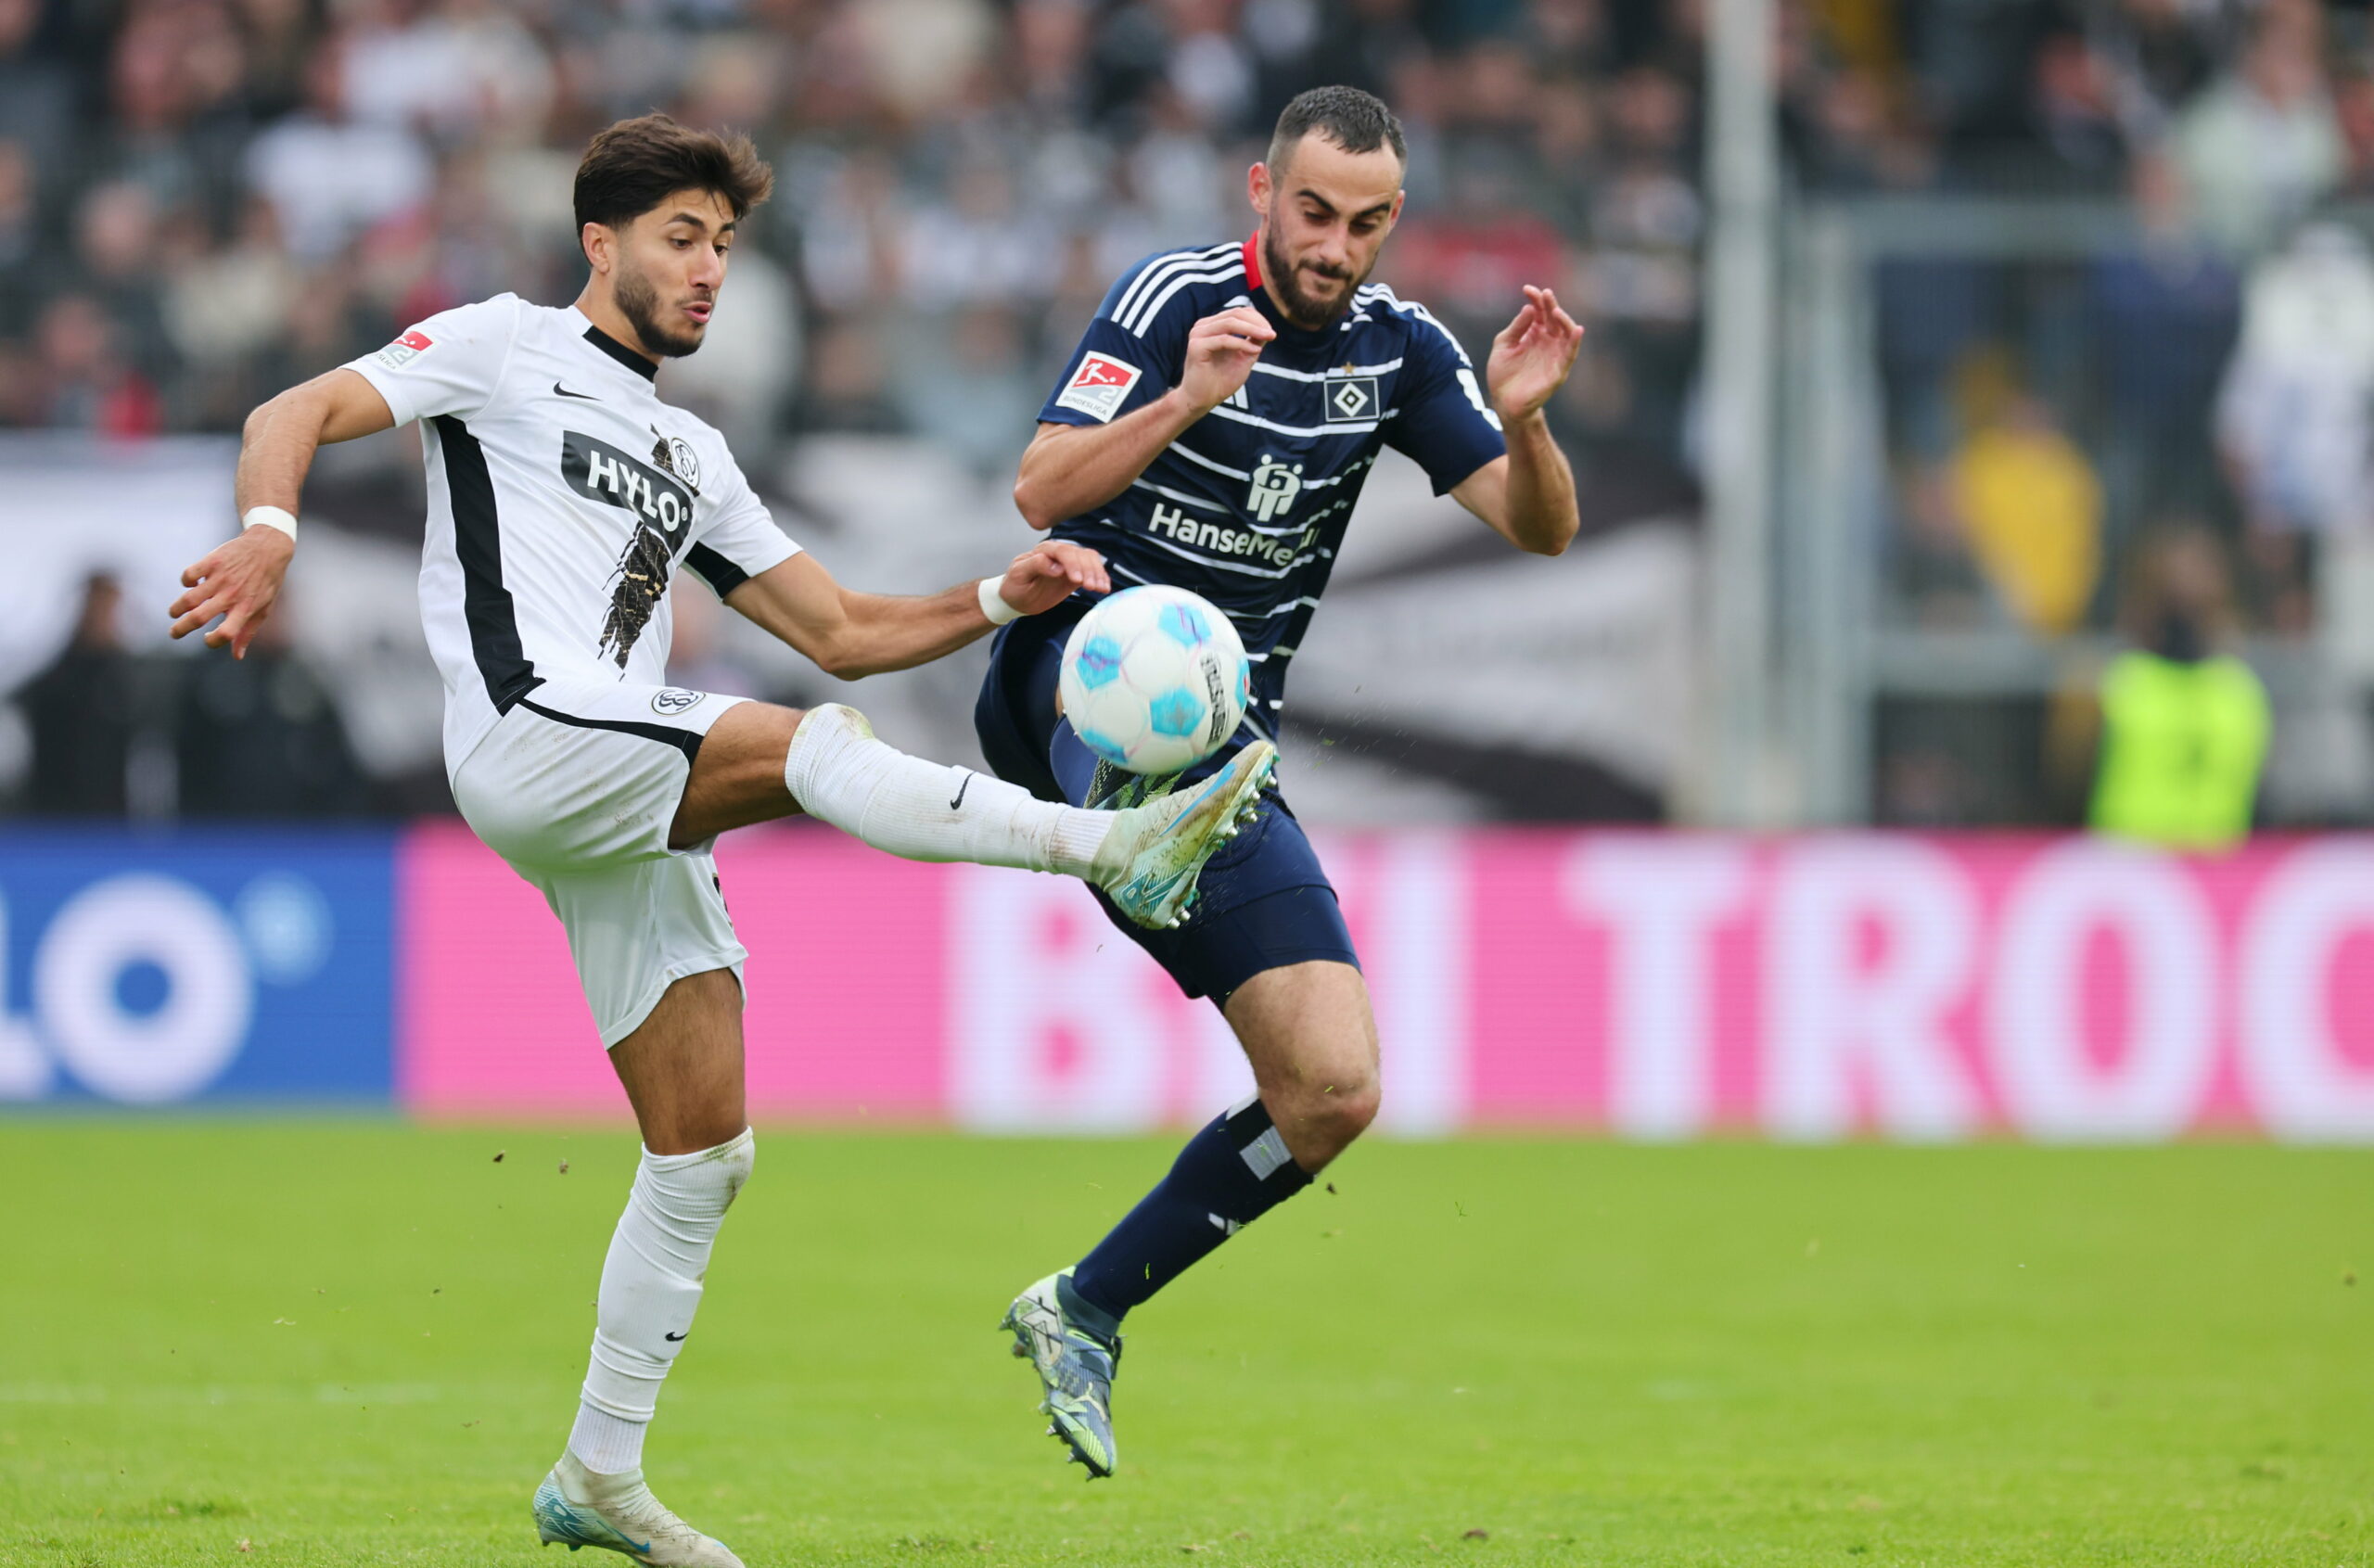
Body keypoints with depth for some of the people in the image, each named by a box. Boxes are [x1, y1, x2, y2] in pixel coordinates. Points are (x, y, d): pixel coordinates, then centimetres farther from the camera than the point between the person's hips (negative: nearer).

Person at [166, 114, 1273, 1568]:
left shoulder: (691, 456, 29)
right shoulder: (509, 347, 10)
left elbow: (845, 630, 26)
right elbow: (295, 415, 0)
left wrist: (998, 600, 9)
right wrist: (273, 526, -22)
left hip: (634, 815, 8)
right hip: (533, 741, -8)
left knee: (705, 1152, 3)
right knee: (812, 744, -30)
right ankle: (1114, 848, -39)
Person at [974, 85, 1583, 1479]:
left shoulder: (1399, 346, 6)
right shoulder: (1177, 298, -9)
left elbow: (1541, 529, 3)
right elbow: (1042, 492, -17)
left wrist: (1522, 420, -18)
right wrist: (1185, 399, -33)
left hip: (1226, 743, 5)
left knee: (1333, 1096, -1)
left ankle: (1086, 1313, 11)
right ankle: (1137, 822, -71)